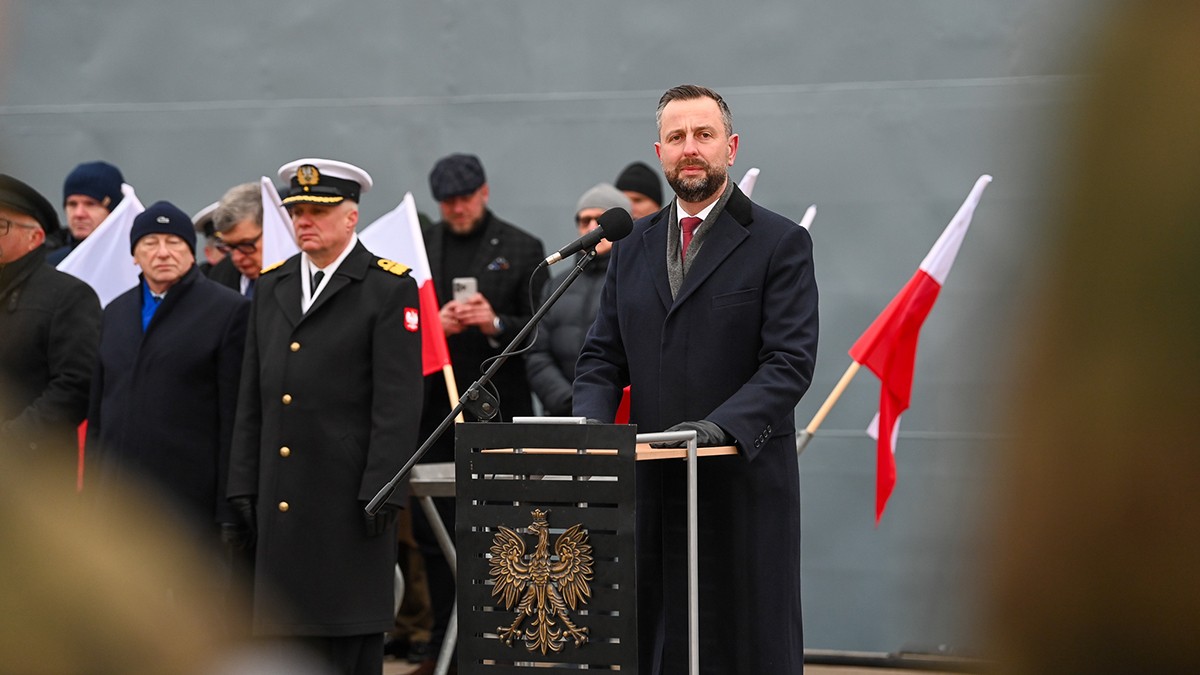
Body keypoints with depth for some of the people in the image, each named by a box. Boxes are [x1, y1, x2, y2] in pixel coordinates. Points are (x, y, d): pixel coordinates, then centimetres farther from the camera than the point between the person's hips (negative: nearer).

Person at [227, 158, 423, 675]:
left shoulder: (390, 288, -3)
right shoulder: (273, 286, 15)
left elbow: (398, 403, -9)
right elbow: (251, 399, 15)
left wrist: (380, 492, -15)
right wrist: (244, 486, 9)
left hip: (348, 497, -6)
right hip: (280, 502, 6)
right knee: (284, 631, 6)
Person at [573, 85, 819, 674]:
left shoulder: (780, 244, 0)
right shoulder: (631, 250, 16)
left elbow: (789, 361, -9)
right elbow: (601, 358, 15)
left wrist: (720, 426, -23)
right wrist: (590, 424, -6)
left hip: (743, 486, -4)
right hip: (652, 486, 4)